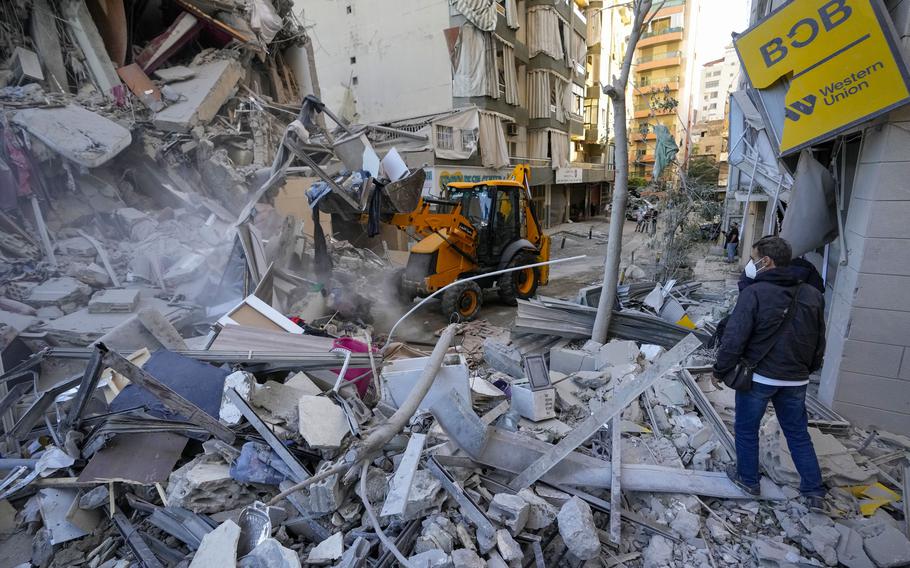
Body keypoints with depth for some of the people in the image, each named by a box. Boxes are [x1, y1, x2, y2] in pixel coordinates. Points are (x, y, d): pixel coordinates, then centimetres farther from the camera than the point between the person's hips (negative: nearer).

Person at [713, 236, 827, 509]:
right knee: (798, 434, 20)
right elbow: (819, 341, 11)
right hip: (796, 380, 6)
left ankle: (748, 479, 28)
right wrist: (809, 369, 25)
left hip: (758, 377, -5)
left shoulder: (754, 293, -20)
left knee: (746, 429, 14)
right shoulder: (812, 295, 0)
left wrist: (721, 369, -7)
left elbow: (734, 338, -20)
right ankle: (814, 491, 27)